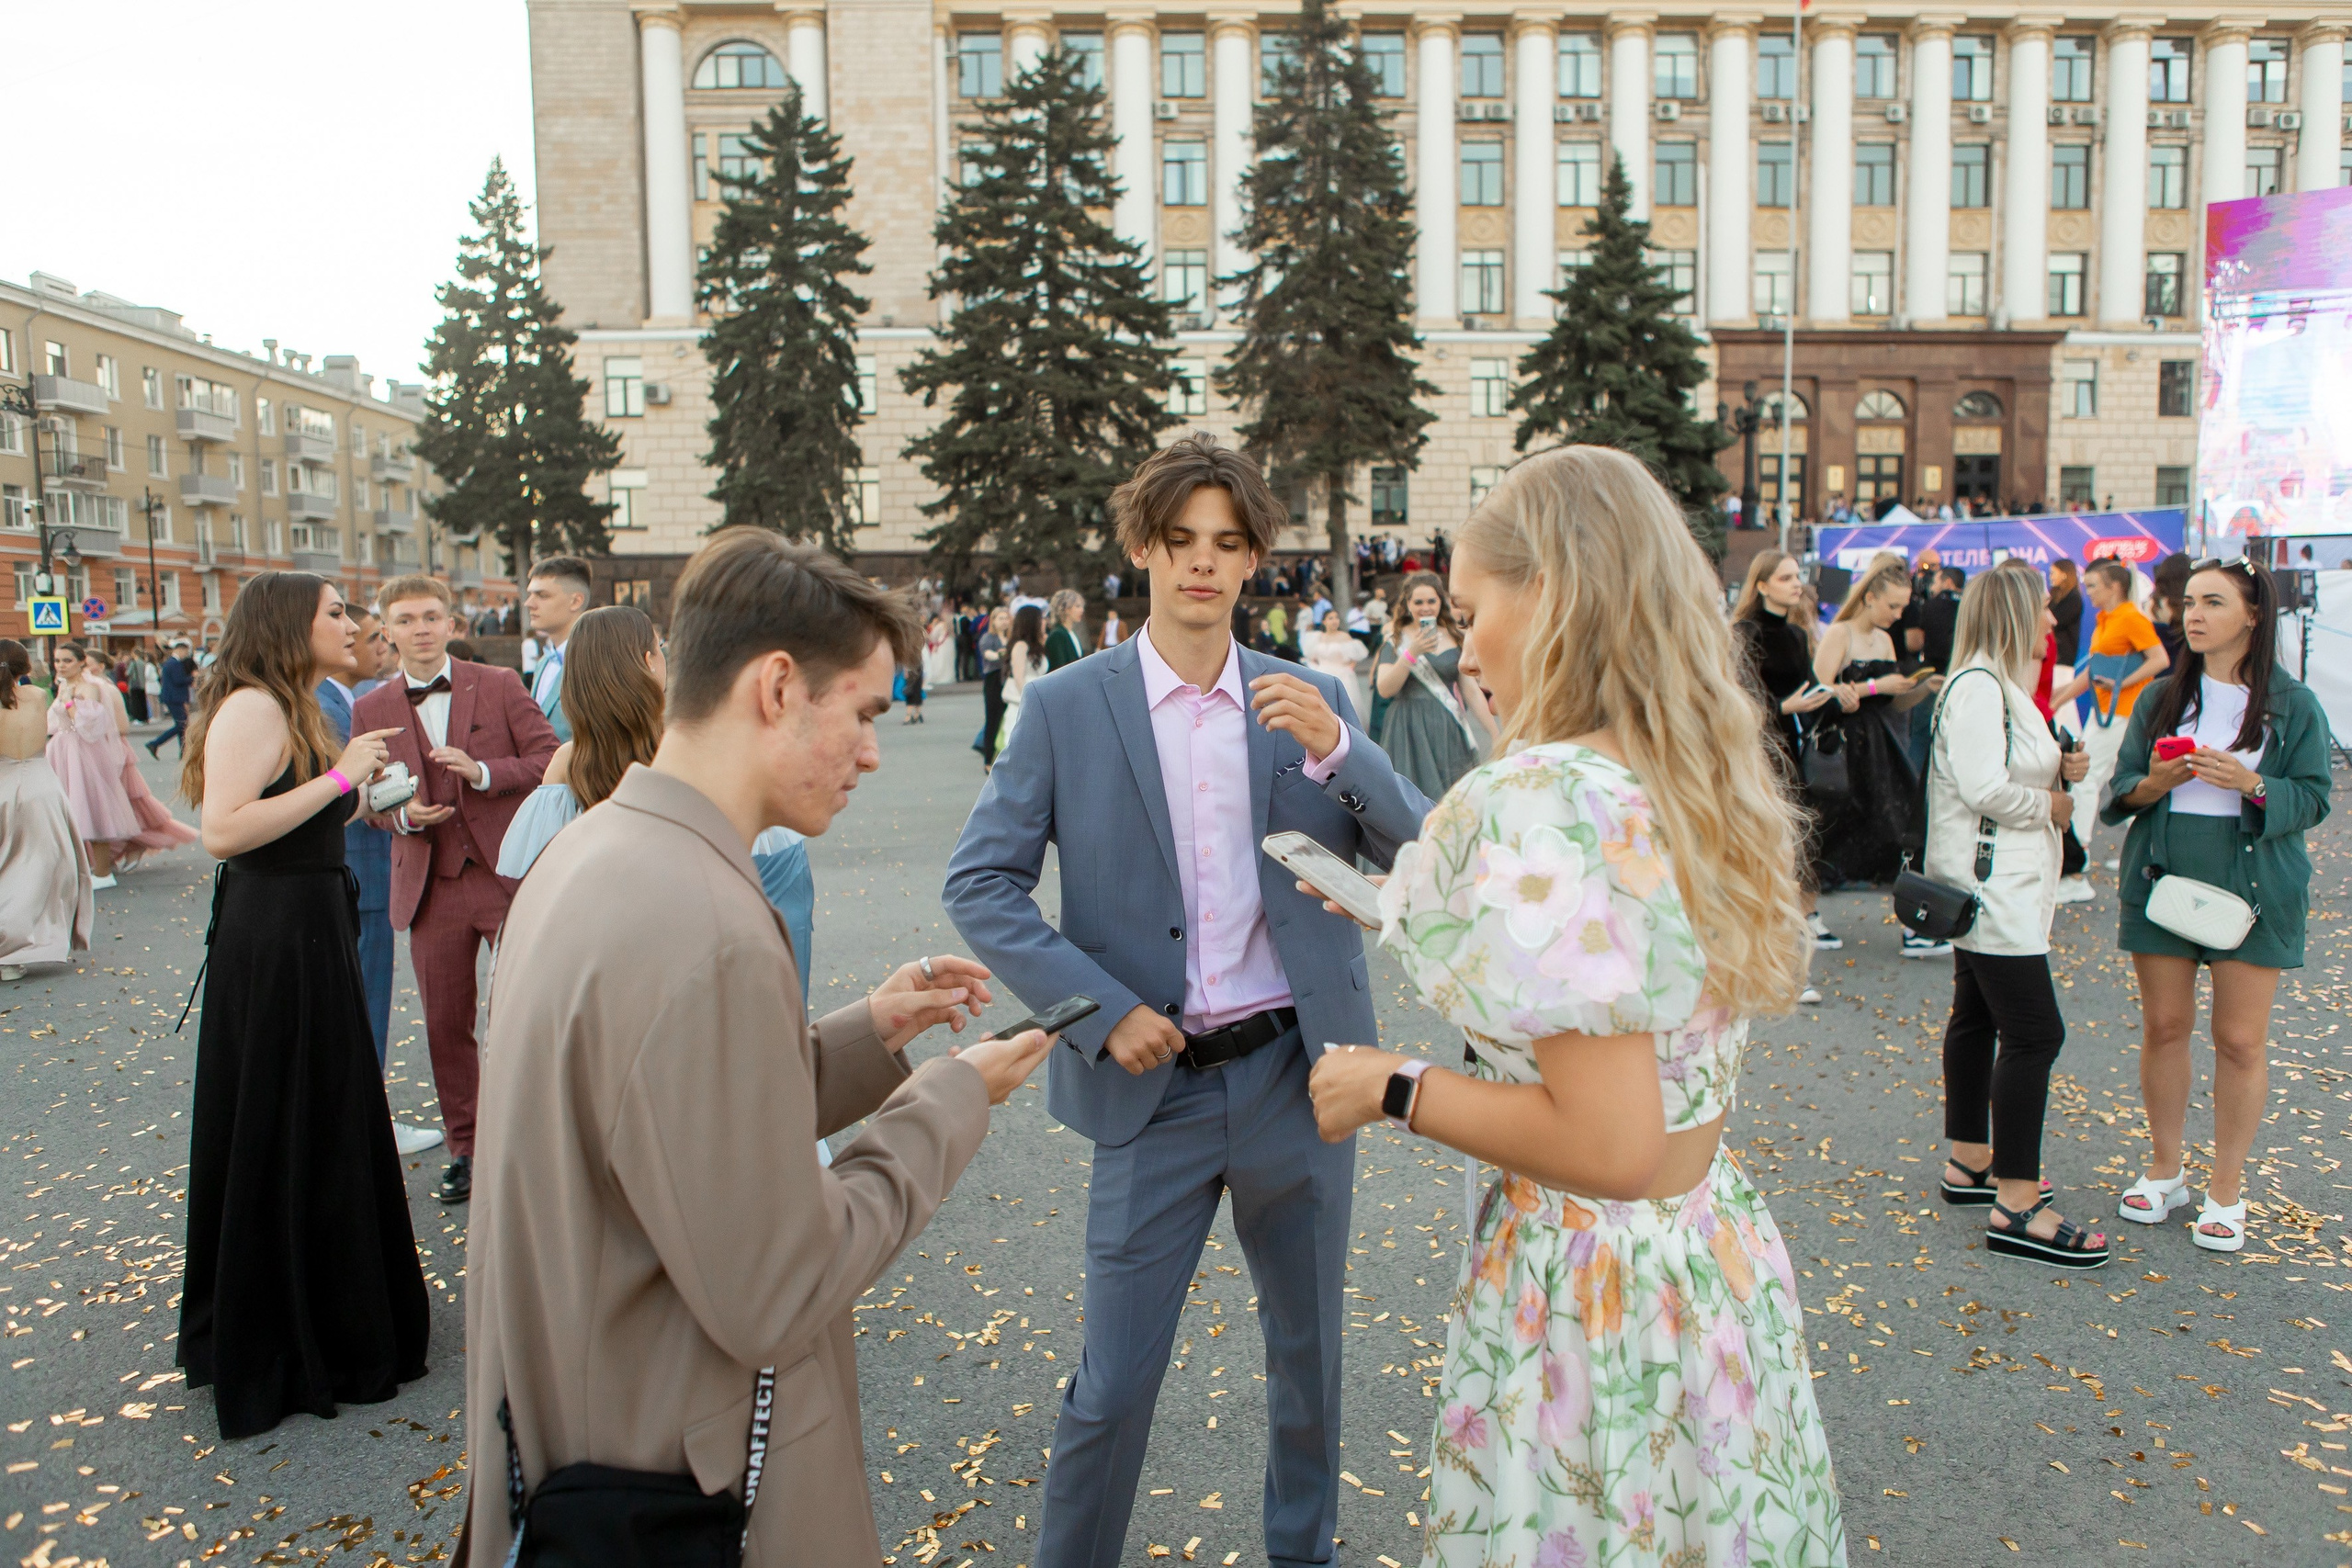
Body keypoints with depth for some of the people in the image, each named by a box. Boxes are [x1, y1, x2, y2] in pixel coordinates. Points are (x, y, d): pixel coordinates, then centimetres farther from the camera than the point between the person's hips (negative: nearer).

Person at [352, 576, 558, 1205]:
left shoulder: (498, 685, 1)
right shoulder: (371, 711, 7)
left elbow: (550, 759, -2)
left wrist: (483, 771, -16)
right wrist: (403, 815, -8)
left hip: (508, 875, -2)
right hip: (431, 888, 2)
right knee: (445, 1025, 7)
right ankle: (465, 1150, 22)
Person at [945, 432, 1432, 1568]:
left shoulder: (1310, 698, 2)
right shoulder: (1067, 707, -4)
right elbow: (979, 882, -6)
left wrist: (1334, 747, -20)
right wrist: (1101, 1008, -15)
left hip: (1298, 1074, 3)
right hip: (1155, 1085, -2)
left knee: (1309, 1354, 20)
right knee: (1112, 1386, 4)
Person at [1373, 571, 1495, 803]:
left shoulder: (1456, 638, 9)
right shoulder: (1396, 640, 3)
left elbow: (1471, 690, 9)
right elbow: (1385, 689, -9)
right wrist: (1412, 652, -18)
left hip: (1449, 731, 2)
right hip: (1409, 731, -2)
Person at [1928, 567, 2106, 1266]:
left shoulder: (2003, 685, 18)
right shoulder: (1977, 687, -17)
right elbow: (1982, 787, -26)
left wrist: (2061, 770, 4)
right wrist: (2052, 804, -10)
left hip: (2000, 885, 11)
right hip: (1991, 885, -11)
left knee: (1977, 1018, 16)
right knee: (2034, 1032, -11)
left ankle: (1969, 1164, 28)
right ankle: (2016, 1209, -7)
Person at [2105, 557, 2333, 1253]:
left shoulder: (2293, 705, 0)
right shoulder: (2160, 698, 6)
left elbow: (2313, 798, -2)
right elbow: (2120, 790, 7)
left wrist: (2252, 784, -21)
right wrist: (2152, 784, -15)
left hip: (2251, 887, -2)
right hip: (2163, 878, 2)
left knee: (2240, 1040, 1)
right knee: (2163, 1027, 8)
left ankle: (2227, 1188, 15)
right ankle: (2164, 1170, 23)